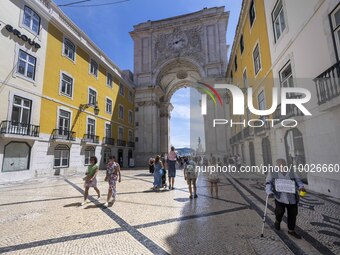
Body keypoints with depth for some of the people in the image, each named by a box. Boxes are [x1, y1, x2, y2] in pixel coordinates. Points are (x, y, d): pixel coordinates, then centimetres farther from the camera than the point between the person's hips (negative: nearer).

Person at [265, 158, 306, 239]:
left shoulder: (291, 173, 12)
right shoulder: (272, 173, 2)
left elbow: (298, 180, 12)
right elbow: (268, 183, 1)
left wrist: (301, 187, -10)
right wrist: (269, 192, -15)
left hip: (292, 198, 4)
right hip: (280, 197, -3)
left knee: (292, 214, 8)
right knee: (280, 211, -13)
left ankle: (291, 230, 31)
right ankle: (277, 222, 23)